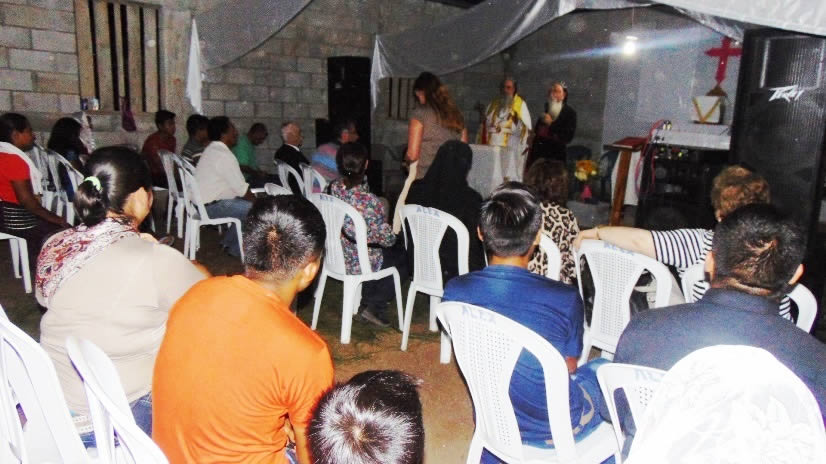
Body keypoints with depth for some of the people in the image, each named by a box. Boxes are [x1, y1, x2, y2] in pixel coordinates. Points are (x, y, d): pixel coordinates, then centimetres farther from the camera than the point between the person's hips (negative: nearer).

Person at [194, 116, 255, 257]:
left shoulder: (212, 149, 13)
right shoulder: (224, 155, -20)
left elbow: (234, 182, 15)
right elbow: (241, 189, -19)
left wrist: (253, 197, 9)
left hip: (203, 200, 11)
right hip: (212, 207, -11)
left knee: (246, 203, 19)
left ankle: (229, 242, 23)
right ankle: (237, 249, -1)